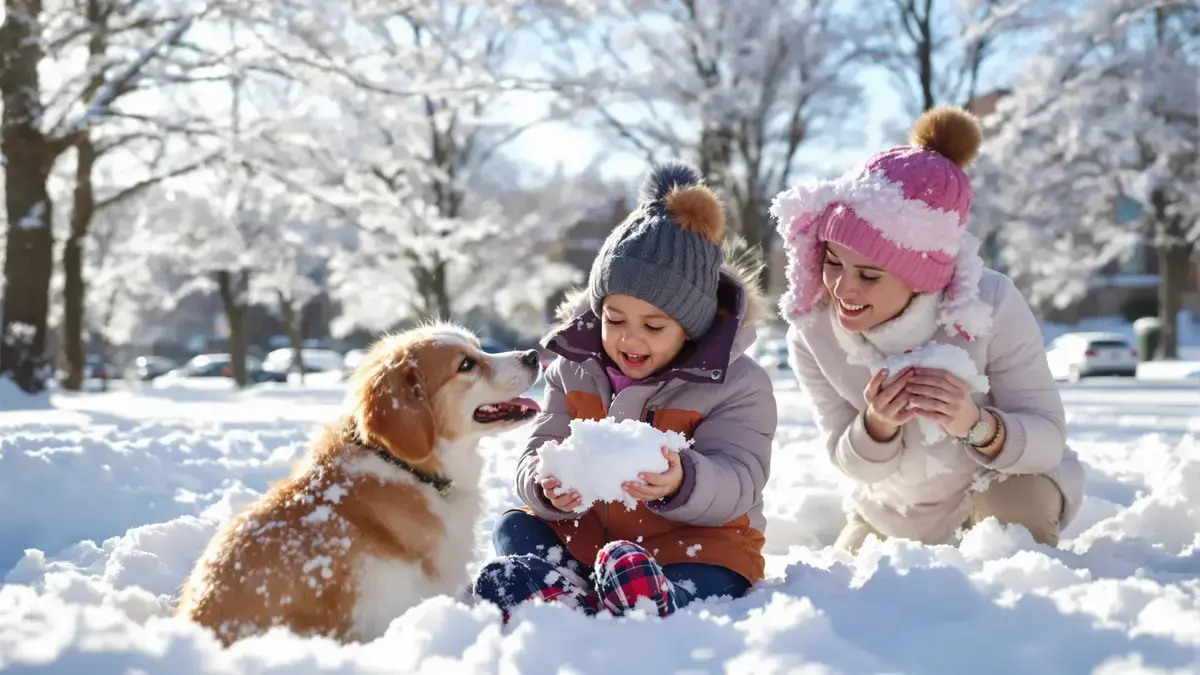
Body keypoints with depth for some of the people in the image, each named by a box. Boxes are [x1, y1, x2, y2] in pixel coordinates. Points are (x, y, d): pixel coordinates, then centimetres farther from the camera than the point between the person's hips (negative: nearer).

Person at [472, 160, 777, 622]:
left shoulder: (736, 385, -8)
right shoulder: (574, 372, 4)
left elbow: (737, 484, -20)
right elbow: (535, 458, -1)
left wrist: (681, 483, -45)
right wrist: (549, 486, -29)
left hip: (696, 543, -4)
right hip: (585, 532, 5)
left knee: (693, 591, -36)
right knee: (510, 527, -18)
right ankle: (570, 593, -46)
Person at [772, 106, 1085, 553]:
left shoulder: (990, 304, -32)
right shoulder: (812, 333, -25)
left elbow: (1049, 439, -28)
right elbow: (852, 463, -16)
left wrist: (977, 425, -49)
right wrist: (876, 426, -40)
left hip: (1006, 486, -3)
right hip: (896, 512, 3)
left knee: (1015, 504, -32)